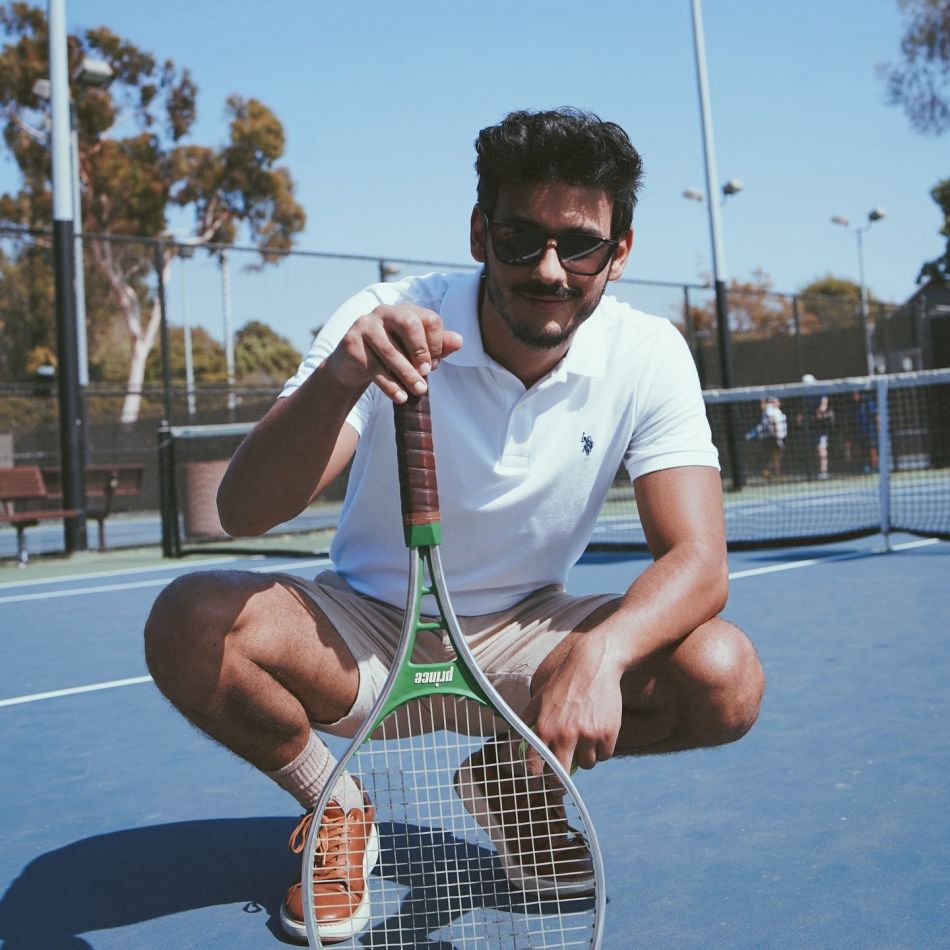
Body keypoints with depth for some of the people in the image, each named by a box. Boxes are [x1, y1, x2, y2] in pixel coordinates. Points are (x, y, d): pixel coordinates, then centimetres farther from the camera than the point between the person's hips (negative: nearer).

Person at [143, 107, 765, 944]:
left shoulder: (648, 356, -12)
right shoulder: (390, 325, -18)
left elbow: (696, 557, -20)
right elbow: (244, 513, -27)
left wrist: (599, 654, -42)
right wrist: (339, 377, -47)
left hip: (522, 638, 2)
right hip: (365, 635, -1)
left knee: (725, 675, -24)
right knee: (190, 622, -30)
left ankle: (515, 779, 7)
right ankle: (336, 805, 2)